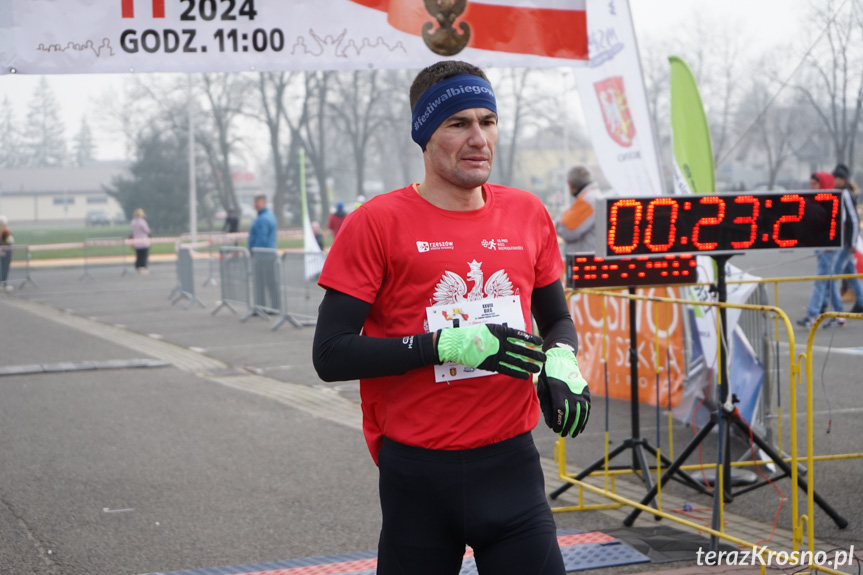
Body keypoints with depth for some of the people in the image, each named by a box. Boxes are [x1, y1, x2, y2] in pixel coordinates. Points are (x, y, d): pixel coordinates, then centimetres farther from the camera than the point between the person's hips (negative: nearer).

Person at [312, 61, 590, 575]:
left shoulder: (528, 214, 8)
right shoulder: (377, 222, -6)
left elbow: (557, 320, 21)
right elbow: (330, 355, -11)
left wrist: (561, 362, -2)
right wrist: (446, 345, -19)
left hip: (511, 465, 3)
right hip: (417, 476, -3)